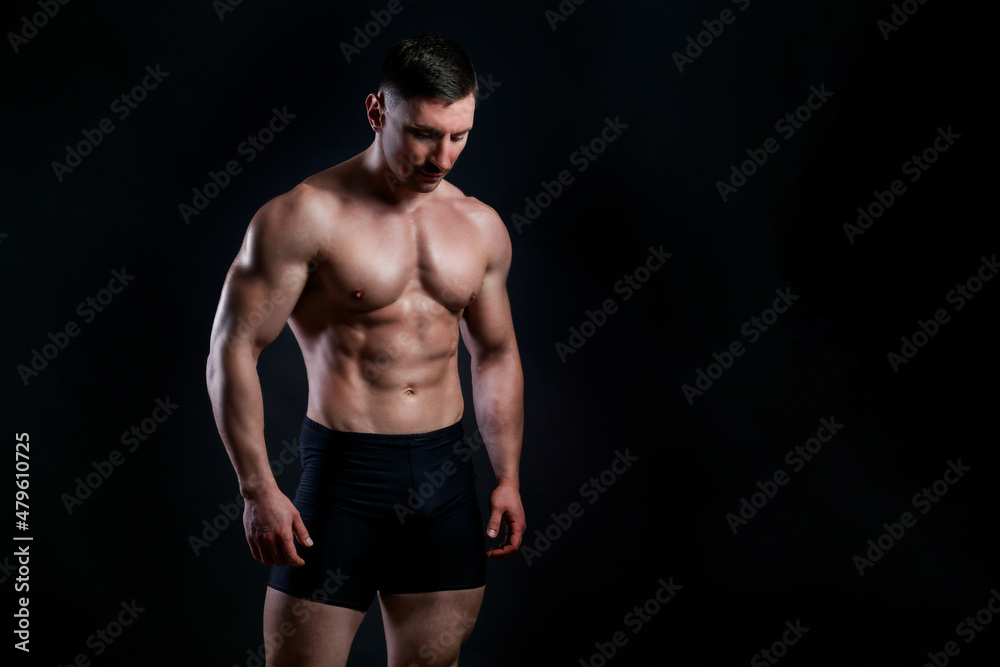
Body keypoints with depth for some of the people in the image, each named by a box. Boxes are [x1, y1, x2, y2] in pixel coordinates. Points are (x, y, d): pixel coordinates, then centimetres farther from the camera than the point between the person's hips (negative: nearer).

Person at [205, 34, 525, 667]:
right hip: (344, 472, -4)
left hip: (447, 473, 5)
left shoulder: (481, 226, 8)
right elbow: (234, 348, -9)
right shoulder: (308, 215, -9)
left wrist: (509, 476, 11)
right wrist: (258, 489, -14)